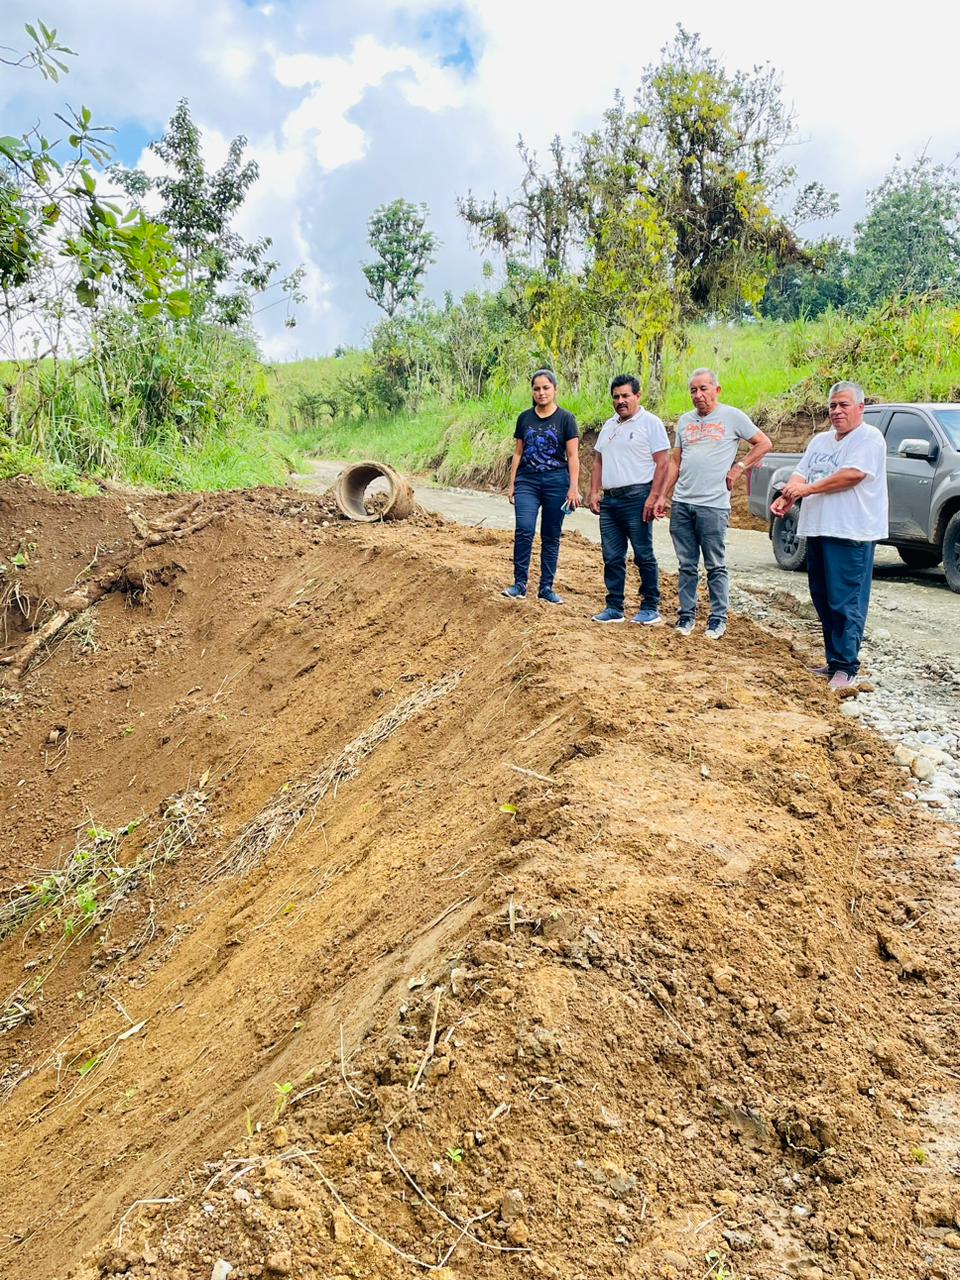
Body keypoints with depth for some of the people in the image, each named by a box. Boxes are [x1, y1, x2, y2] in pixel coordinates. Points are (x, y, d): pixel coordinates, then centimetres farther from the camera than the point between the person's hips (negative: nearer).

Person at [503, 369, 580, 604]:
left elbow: (573, 455, -2)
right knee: (524, 530, -14)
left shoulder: (565, 419, 1)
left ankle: (546, 587, 12)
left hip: (556, 481, -1)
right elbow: (518, 452, 14)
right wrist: (512, 483, 9)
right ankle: (520, 584, -6)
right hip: (527, 480, 2)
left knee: (551, 537, 4)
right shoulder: (525, 418, 10)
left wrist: (573, 487, -10)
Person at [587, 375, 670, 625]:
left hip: (637, 498, -7)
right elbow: (598, 461, 22)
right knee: (612, 557, 8)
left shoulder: (650, 423, -4)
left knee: (644, 556, -1)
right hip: (609, 500, 7)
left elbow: (662, 464, -9)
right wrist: (594, 491, 11)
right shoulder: (609, 425, 18)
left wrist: (653, 498, -17)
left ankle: (650, 608, 7)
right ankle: (614, 608, 16)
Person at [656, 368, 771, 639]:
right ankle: (686, 616, 16)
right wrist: (663, 496, 12)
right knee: (686, 565, 8)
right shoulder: (685, 421, 15)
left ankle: (718, 619, 9)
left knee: (715, 566, 1)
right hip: (681, 504, 5)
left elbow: (764, 444, 4)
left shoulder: (732, 417, 0)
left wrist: (738, 468, -4)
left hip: (713, 505, -5)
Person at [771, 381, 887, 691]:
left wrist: (808, 488, -17)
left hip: (851, 533, -8)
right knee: (822, 600, 10)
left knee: (846, 603, -9)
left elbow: (853, 475, -17)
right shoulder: (820, 440, 20)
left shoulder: (869, 438, -4)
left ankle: (846, 667, -4)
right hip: (816, 529, 8)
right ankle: (833, 662, 18)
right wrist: (785, 498, -7)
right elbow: (801, 475, 14)